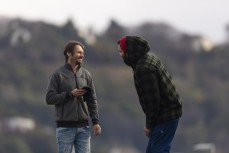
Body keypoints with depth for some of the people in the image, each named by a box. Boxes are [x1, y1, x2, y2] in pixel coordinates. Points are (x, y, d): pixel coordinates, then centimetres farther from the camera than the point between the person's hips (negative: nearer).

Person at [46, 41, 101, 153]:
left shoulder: (86, 74, 11)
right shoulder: (58, 74, -2)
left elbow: (92, 100, 12)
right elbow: (49, 98, -8)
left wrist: (96, 122, 4)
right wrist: (70, 94, -18)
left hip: (83, 127, 4)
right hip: (65, 127, -4)